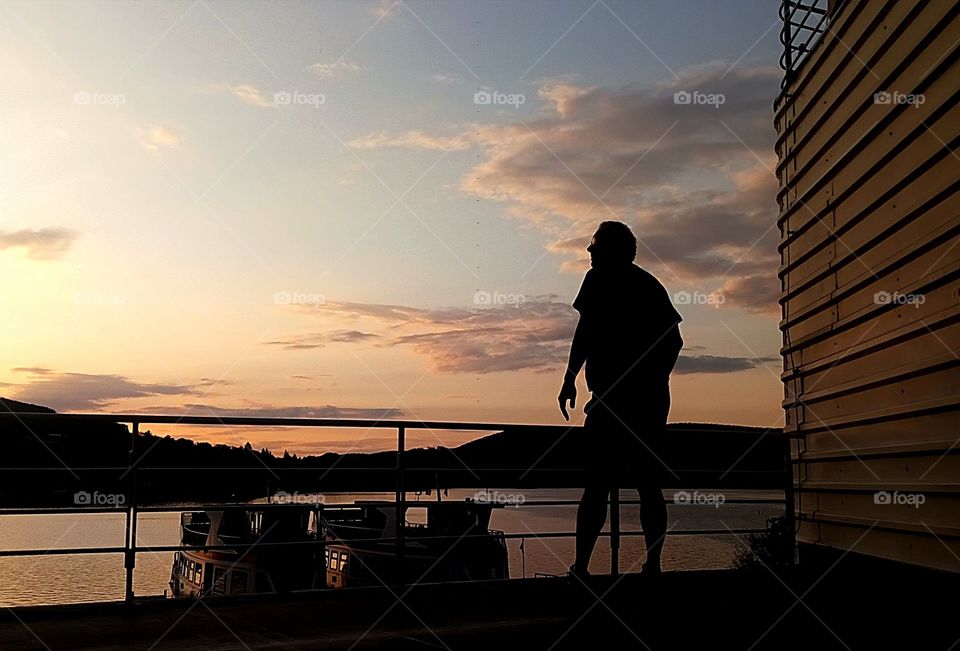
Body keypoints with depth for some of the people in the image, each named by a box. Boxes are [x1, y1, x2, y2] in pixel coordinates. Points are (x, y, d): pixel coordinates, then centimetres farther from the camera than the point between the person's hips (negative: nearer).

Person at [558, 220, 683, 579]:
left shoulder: (600, 279, 0)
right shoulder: (651, 285, 19)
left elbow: (586, 330, -11)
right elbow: (674, 340, 18)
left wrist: (569, 379, -9)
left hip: (613, 397, -6)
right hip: (652, 399, 6)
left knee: (597, 485, -7)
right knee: (649, 487, 8)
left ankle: (581, 567, -11)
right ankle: (653, 565, 7)